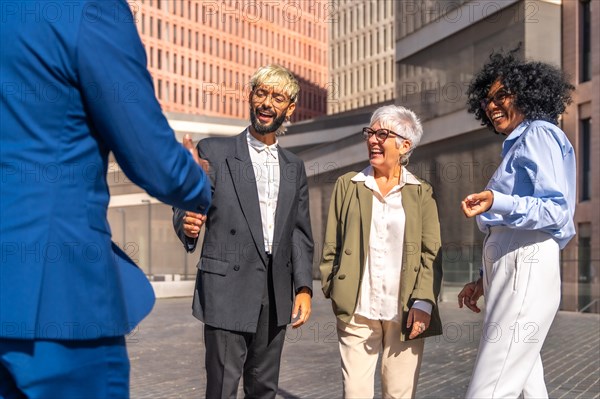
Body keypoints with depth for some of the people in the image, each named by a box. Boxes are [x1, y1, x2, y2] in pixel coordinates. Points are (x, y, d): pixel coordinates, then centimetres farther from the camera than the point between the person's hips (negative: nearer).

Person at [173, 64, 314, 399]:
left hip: (276, 296, 4)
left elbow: (300, 232, 13)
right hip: (228, 292, -4)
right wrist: (188, 225, -26)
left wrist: (304, 287, 3)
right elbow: (185, 209, -2)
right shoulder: (214, 152, 0)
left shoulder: (294, 167, 13)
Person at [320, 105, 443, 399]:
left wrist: (423, 302, -10)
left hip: (405, 313, 0)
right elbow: (331, 246, 9)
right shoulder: (347, 185, 9)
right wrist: (333, 291, 2)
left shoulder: (421, 193, 7)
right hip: (357, 310, 0)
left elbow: (432, 254, 1)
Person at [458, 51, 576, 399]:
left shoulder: (539, 134, -4)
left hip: (526, 272, -10)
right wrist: (484, 280, 23)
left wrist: (497, 204, -30)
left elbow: (557, 211, -15)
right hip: (513, 273, 10)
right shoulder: (517, 145, 25)